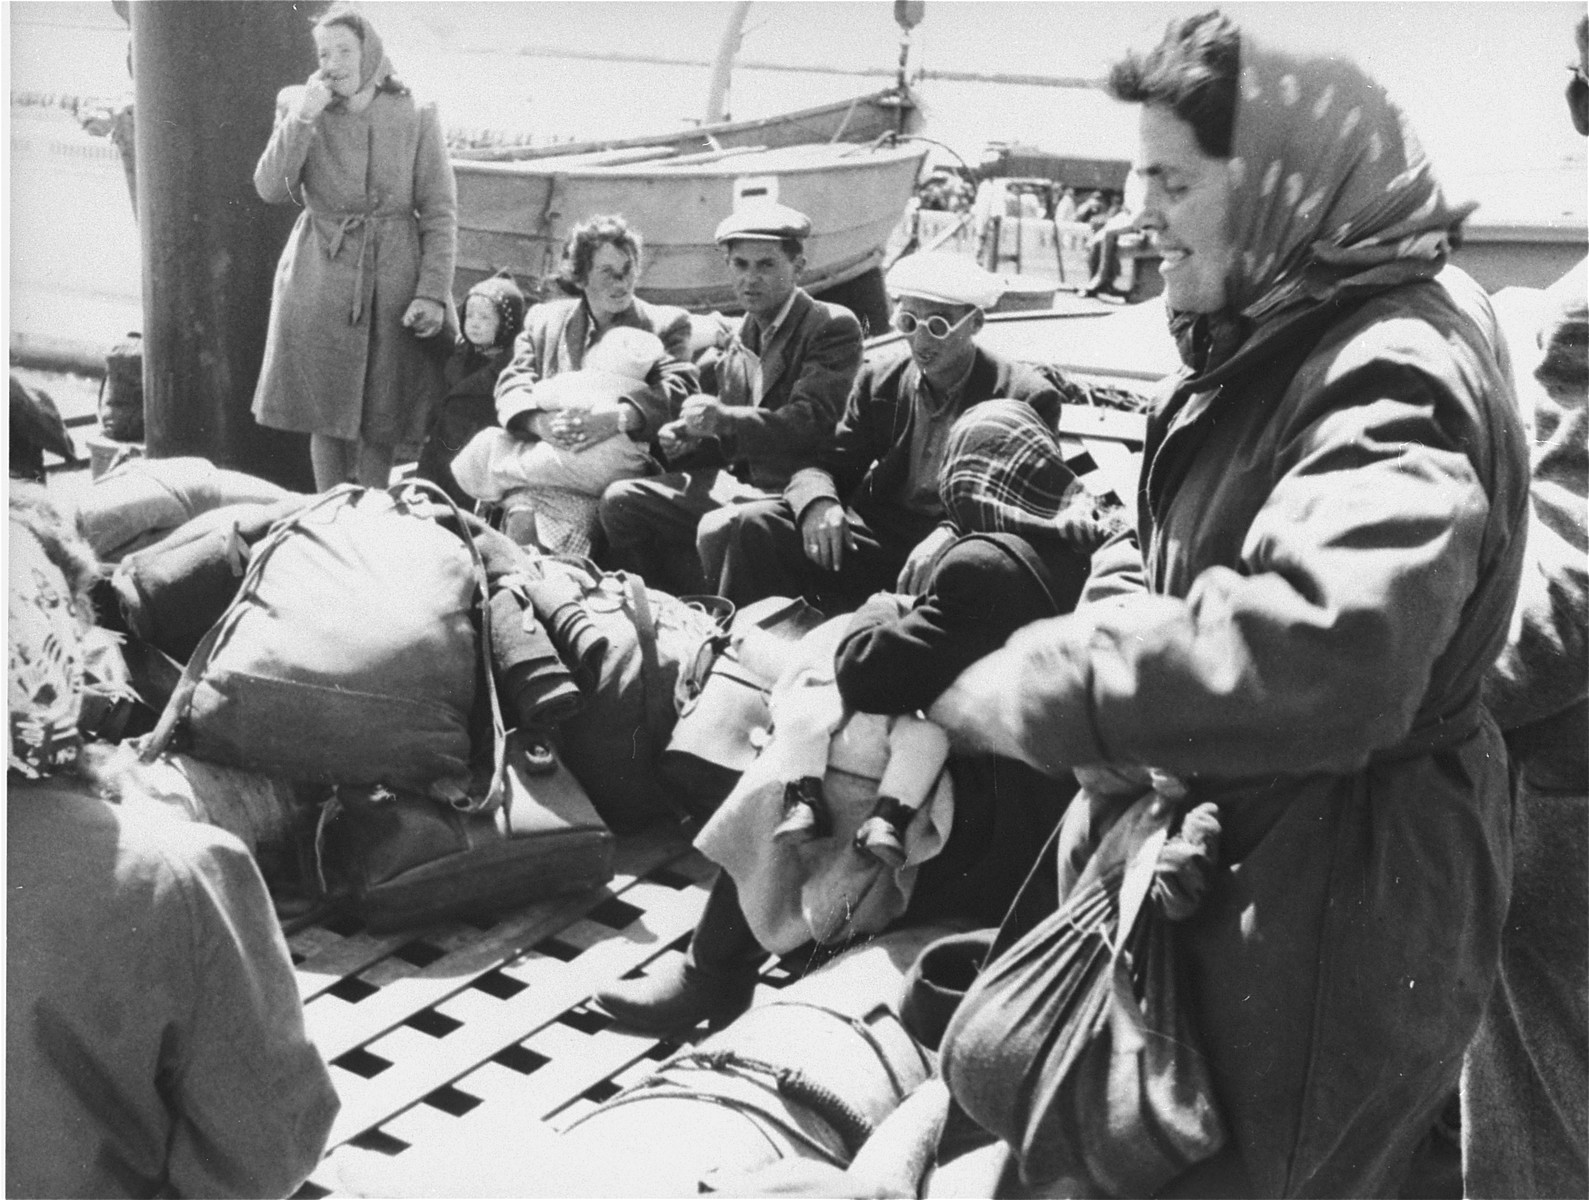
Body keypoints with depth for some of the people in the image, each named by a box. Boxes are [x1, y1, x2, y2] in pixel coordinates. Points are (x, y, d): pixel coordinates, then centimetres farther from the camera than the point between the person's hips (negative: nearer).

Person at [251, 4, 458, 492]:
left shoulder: (416, 116, -1)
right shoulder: (298, 107, 4)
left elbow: (440, 213, -3)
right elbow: (270, 189, -7)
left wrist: (433, 291, -11)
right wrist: (302, 118, -15)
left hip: (393, 281, -1)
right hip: (319, 281, 1)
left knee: (382, 415, 5)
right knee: (326, 413, 5)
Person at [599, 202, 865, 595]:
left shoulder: (833, 327, -7)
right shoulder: (733, 343, 15)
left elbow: (811, 422, -19)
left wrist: (724, 419, -29)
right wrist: (685, 441, -2)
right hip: (737, 482, 8)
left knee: (718, 529, -33)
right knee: (621, 500, -2)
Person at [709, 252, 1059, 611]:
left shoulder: (1027, 398, -3)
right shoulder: (879, 379, 11)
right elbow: (825, 465, 8)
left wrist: (952, 534, -31)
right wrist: (819, 503, -18)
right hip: (875, 537, 3)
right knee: (753, 524, -19)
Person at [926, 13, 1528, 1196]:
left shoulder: (1396, 373, -23)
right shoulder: (1269, 342, 10)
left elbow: (1324, 646, -40)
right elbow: (1165, 550, 16)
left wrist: (1036, 685, -31)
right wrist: (1115, 624, -7)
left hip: (1334, 906, -9)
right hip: (1227, 852, 10)